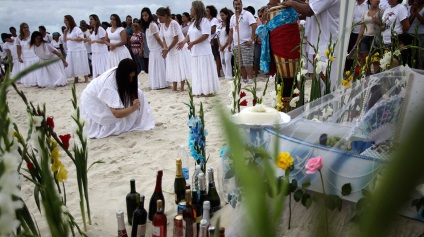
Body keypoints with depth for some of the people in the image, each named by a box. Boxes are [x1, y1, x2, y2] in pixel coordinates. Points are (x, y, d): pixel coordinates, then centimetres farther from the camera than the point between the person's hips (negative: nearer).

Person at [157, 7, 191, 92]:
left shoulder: (173, 23, -20)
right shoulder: (162, 24, 2)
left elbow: (176, 39, -21)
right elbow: (164, 38, 5)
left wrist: (167, 50, -16)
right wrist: (165, 48, -13)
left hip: (179, 49, -7)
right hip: (171, 50, 7)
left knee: (181, 68, -2)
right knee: (173, 69, 6)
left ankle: (182, 87, 4)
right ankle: (174, 87, 10)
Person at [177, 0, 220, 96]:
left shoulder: (204, 20, -11)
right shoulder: (193, 22, 16)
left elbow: (205, 35, -19)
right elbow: (189, 34, 15)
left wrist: (192, 43, -21)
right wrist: (184, 41, -5)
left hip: (203, 52, -8)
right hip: (195, 52, 9)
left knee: (205, 71, -4)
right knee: (197, 72, 9)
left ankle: (209, 90, 3)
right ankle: (200, 90, 15)